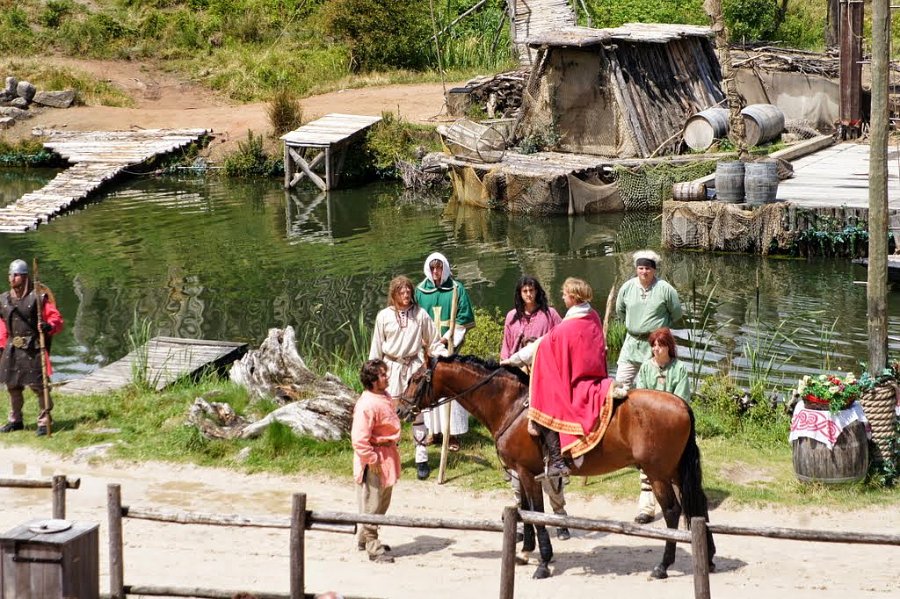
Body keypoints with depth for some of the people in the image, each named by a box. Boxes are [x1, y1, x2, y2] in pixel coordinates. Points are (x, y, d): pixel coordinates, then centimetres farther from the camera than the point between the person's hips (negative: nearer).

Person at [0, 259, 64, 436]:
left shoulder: (38, 297, -7)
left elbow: (56, 318, -8)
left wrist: (48, 326, -29)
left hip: (33, 349, -6)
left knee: (38, 385, -8)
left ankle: (44, 422, 1)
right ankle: (15, 420, 30)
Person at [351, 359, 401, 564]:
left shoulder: (385, 397, 6)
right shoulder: (367, 405, -25)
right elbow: (359, 439, -27)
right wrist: (372, 460, -24)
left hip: (388, 455, 10)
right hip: (375, 461, -10)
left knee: (383, 502, 21)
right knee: (372, 505, 0)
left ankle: (364, 539, 36)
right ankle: (373, 549, 7)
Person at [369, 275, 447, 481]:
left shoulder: (420, 315, -1)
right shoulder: (384, 316, 0)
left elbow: (434, 343, 3)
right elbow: (376, 348, 6)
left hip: (414, 367, -1)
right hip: (391, 369, 1)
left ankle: (422, 460, 9)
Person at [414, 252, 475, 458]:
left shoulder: (456, 289, 1)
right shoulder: (420, 291, 8)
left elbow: (464, 318, 0)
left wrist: (449, 337, -10)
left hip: (449, 346, -3)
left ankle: (454, 433, -3)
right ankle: (432, 428, 13)